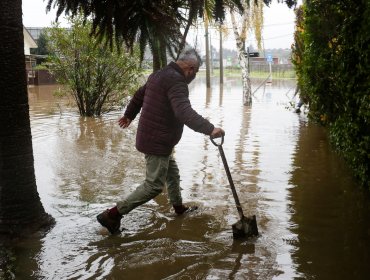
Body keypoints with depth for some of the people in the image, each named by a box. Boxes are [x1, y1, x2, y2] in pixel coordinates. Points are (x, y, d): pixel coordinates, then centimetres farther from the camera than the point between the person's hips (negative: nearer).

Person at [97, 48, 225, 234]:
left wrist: (129, 114, 43)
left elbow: (139, 95, 27)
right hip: (157, 142, -11)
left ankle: (179, 207, 40)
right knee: (154, 184, -6)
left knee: (172, 173, 23)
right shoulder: (176, 81, -20)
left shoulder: (160, 75, 13)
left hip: (151, 138, 11)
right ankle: (112, 215, -4)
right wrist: (209, 129, -41)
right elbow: (184, 112, -35)